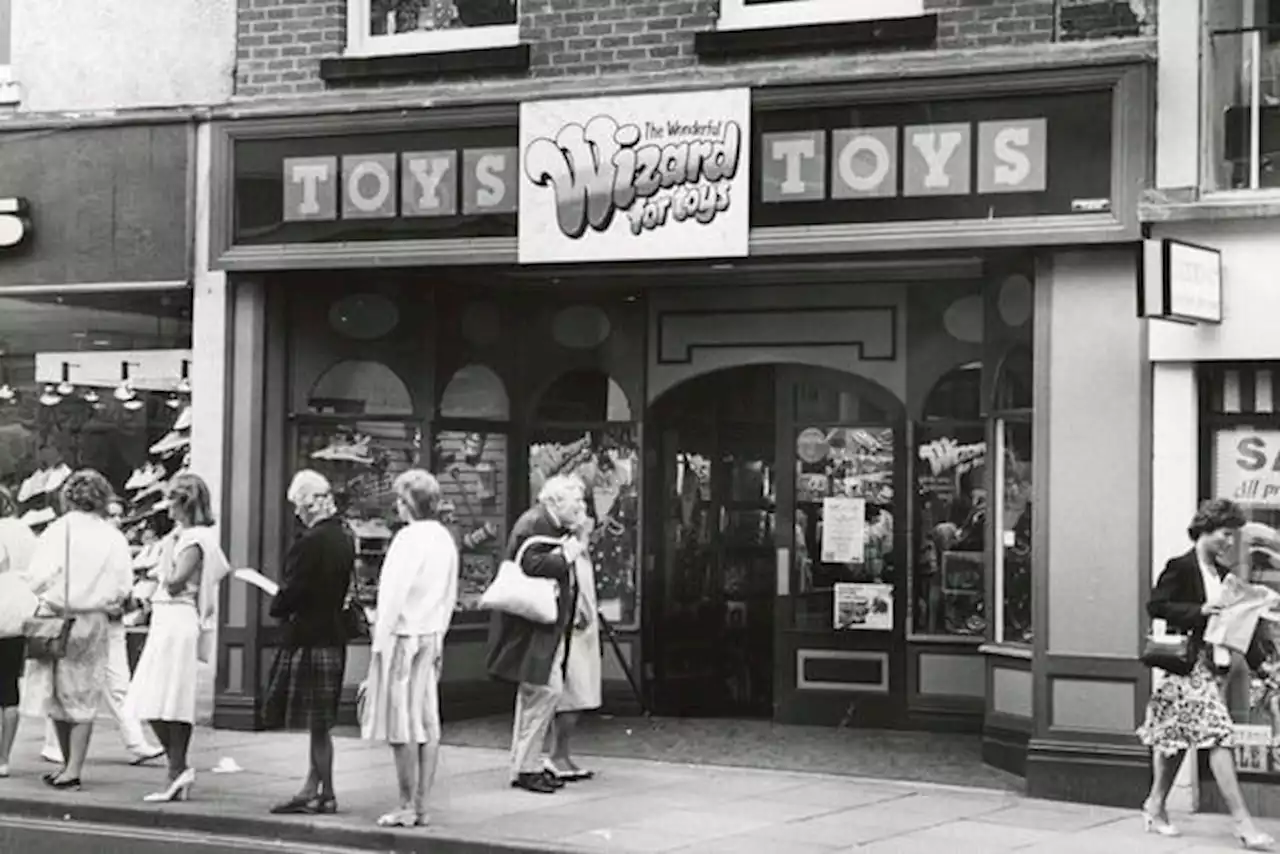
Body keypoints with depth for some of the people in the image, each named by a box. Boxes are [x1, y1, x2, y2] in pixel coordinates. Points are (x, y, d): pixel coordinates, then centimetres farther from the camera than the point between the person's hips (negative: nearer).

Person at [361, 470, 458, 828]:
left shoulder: (409, 537, -15)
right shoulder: (445, 538, 10)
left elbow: (395, 593, -17)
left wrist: (381, 640, -13)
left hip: (404, 637, -8)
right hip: (432, 637, 8)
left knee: (403, 726, -3)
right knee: (427, 723, 9)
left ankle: (408, 808, 0)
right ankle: (421, 807, 13)